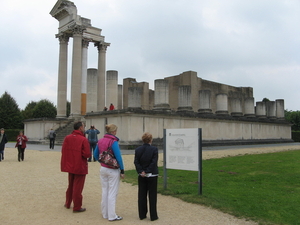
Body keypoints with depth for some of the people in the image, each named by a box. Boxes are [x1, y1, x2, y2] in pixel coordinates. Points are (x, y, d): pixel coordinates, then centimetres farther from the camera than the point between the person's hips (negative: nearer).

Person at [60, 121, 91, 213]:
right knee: (77, 187, 4)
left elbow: (63, 151, 3)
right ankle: (77, 207, 13)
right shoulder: (83, 139, -19)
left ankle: (68, 204, 35)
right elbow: (87, 154, -21)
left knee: (70, 185, 22)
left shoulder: (67, 138, -1)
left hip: (70, 166, 6)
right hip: (80, 167, -6)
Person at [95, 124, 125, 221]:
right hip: (113, 170, -6)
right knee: (112, 193, 3)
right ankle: (112, 216, 11)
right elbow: (118, 157, -18)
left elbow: (96, 155, 11)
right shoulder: (113, 142, -18)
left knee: (105, 191, 16)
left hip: (103, 169, 7)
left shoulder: (100, 141, 3)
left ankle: (105, 214, 25)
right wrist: (122, 171, -11)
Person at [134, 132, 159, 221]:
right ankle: (153, 216, 12)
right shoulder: (154, 149, -11)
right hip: (152, 175, -3)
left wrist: (141, 171, -7)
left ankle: (142, 215, 19)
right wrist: (147, 171, -13)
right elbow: (154, 162, -16)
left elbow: (136, 162, -4)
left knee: (142, 195, 11)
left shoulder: (138, 149, 0)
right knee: (152, 196, 6)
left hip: (141, 176, 3)